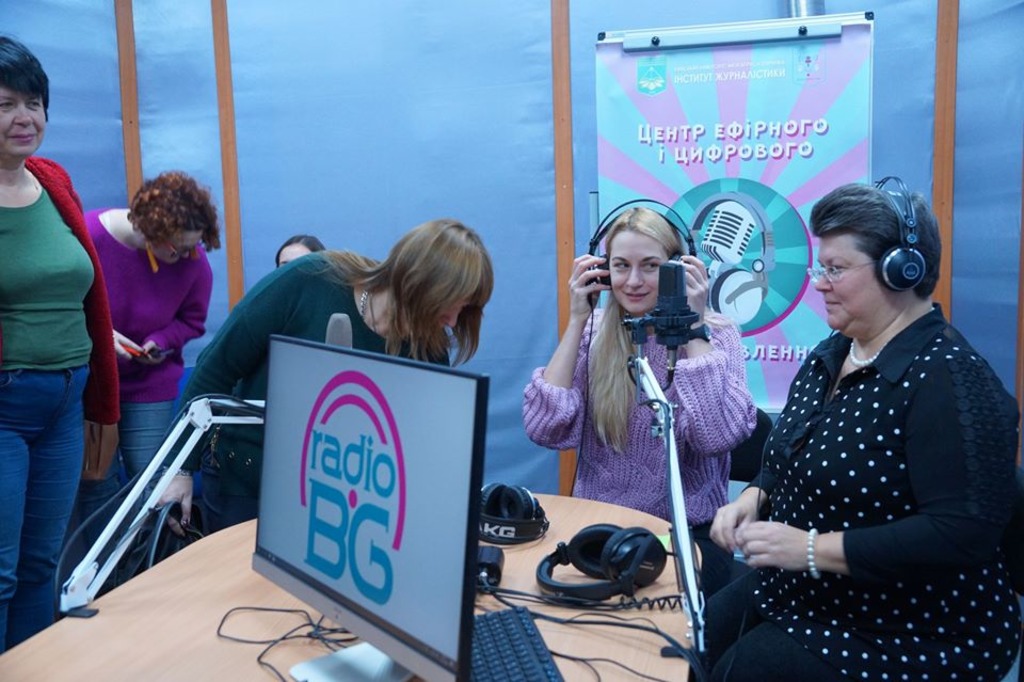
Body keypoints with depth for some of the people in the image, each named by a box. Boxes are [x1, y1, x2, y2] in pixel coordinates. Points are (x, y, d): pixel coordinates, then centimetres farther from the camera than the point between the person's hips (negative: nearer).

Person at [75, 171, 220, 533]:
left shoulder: (193, 262, -13)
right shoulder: (89, 236, -20)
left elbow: (191, 320, 1)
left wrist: (161, 341, -19)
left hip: (148, 385, 1)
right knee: (95, 480, 2)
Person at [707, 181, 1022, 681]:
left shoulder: (948, 378, -22)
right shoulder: (829, 356, 6)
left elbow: (965, 531, -29)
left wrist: (814, 549, -28)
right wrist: (753, 497, -3)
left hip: (911, 633, -8)